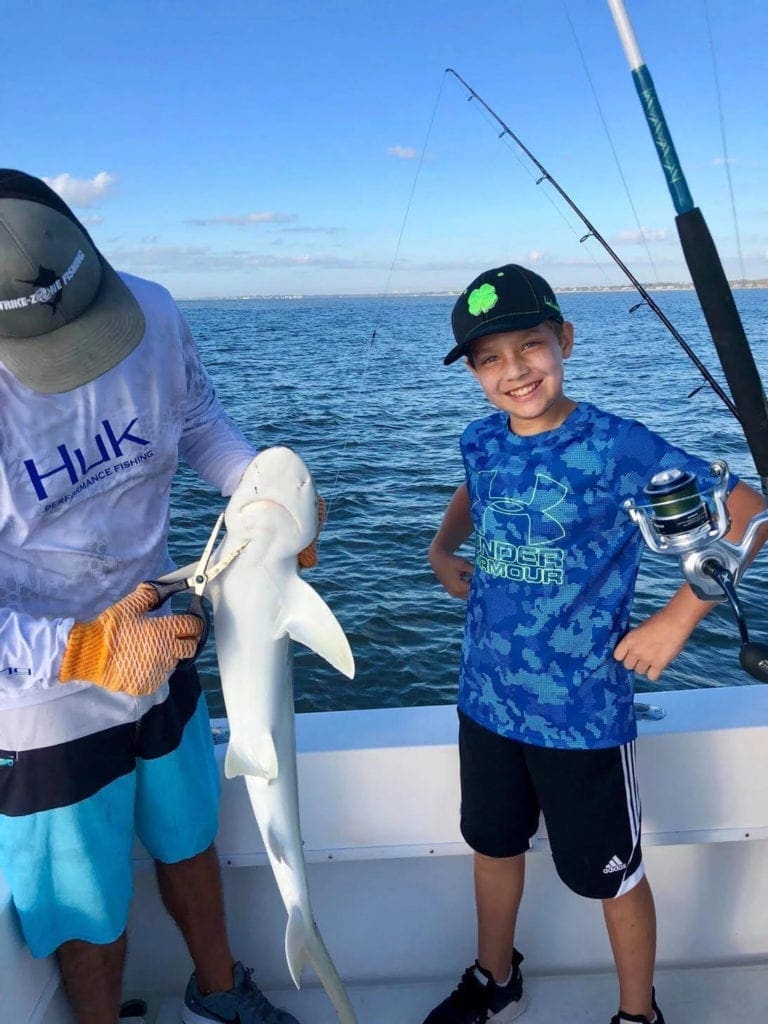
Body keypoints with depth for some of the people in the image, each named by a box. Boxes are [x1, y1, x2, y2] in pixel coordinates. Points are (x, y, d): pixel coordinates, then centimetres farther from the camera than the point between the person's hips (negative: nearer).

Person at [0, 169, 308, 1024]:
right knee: (92, 914, 18)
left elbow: (197, 417, 5)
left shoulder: (152, 315, -15)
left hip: (157, 656, 5)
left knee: (190, 841, 28)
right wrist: (88, 651, -38)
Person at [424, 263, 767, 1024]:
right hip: (486, 697, 6)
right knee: (493, 844, 25)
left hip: (581, 711, -5)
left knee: (611, 873, 16)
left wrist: (677, 619, -19)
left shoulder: (615, 447, -20)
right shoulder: (481, 441, -3)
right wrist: (443, 547, 3)